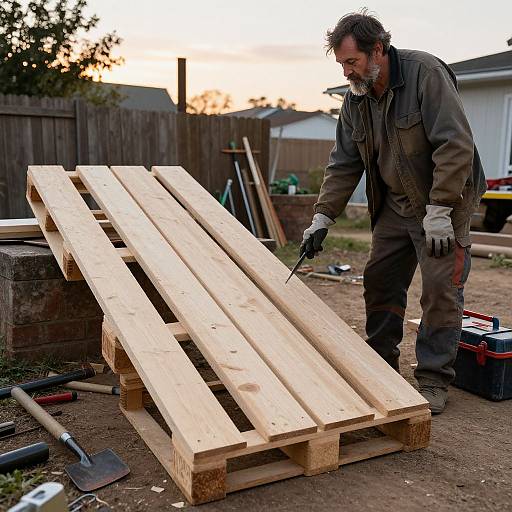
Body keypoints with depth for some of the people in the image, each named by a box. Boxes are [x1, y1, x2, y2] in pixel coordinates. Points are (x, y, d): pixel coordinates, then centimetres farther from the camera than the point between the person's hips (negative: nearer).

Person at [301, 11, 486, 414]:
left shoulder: (426, 74, -20)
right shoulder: (356, 99, 0)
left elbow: (456, 146, -25)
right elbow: (344, 164, 4)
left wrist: (438, 211, -27)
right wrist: (322, 218, -2)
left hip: (443, 203, -6)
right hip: (394, 205, 7)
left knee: (441, 287, -6)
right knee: (380, 281, 8)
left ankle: (434, 380, 7)